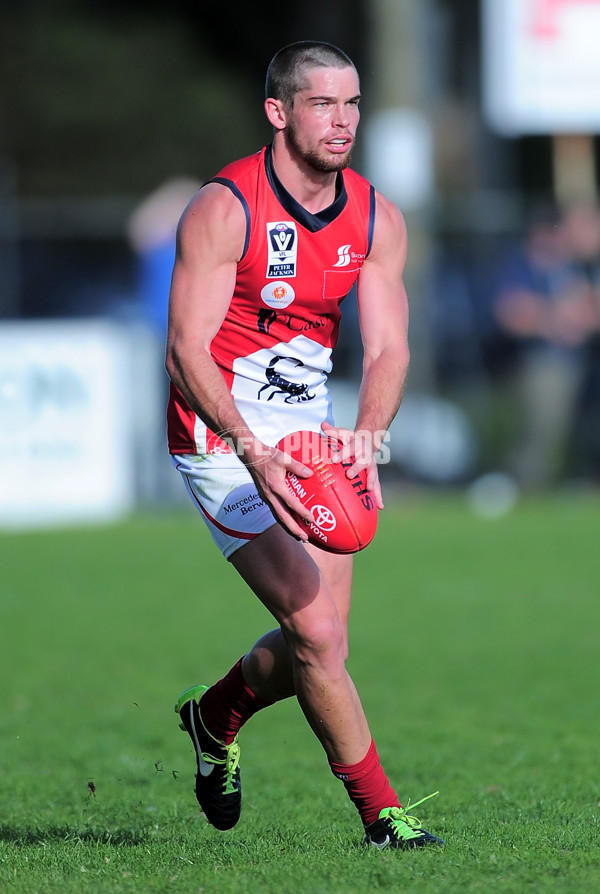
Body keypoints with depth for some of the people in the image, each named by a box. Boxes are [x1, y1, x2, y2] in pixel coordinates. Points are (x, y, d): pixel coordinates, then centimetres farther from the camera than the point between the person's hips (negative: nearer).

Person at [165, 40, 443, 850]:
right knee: (317, 634, -15)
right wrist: (252, 450, -36)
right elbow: (187, 351, -22)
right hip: (222, 438, -6)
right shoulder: (224, 208, -18)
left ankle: (215, 717, 37)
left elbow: (388, 348, -4)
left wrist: (367, 436, -25)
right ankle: (381, 812, -2)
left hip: (310, 437, 6)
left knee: (321, 638, 6)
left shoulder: (376, 220, -1)